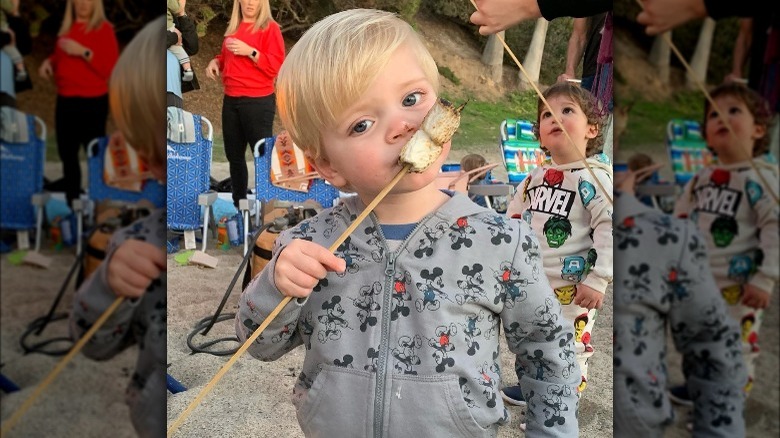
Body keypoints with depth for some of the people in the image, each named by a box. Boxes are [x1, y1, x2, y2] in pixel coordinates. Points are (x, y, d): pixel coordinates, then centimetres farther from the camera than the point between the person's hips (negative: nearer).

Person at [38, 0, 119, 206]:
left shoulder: (103, 28, -4)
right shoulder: (66, 28, 15)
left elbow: (111, 69, -14)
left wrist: (83, 52, -20)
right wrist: (49, 61, 8)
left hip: (92, 102, -7)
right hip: (65, 101, 7)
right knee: (67, 153, 10)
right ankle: (72, 205, 20)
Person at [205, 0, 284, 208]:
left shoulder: (269, 28, -3)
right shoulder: (232, 28, 16)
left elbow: (276, 66, -12)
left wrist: (250, 51, -20)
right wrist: (216, 61, 10)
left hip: (258, 102, -7)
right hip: (230, 101, 7)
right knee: (234, 155, 10)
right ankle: (238, 205, 21)